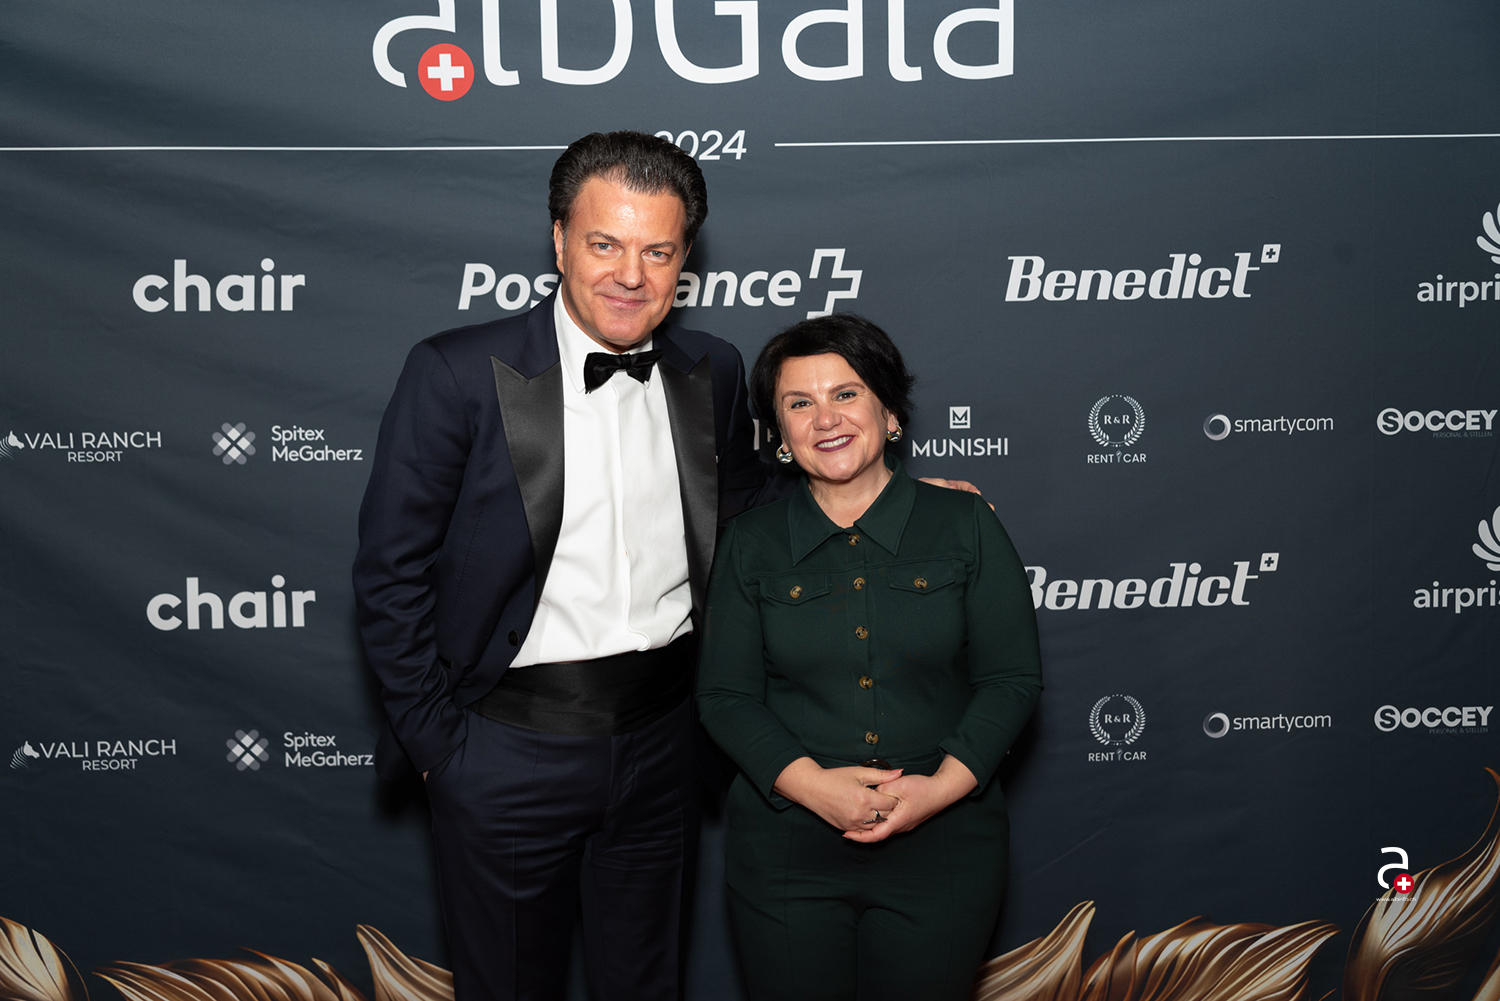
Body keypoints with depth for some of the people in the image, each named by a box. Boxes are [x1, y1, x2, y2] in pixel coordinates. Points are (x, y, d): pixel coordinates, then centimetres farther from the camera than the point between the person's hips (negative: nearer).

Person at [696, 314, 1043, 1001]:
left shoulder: (964, 525, 1)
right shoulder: (749, 544, 4)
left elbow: (1013, 678, -1)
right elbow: (724, 695, 0)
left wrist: (943, 785, -15)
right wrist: (812, 783, -15)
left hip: (943, 842, 0)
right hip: (787, 850, 1)